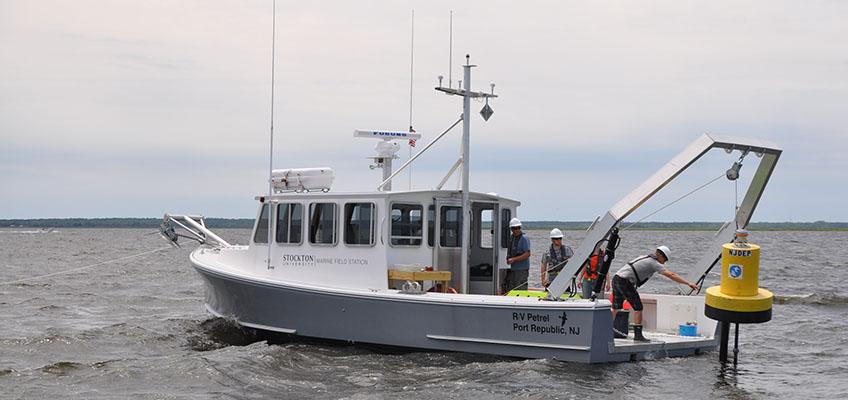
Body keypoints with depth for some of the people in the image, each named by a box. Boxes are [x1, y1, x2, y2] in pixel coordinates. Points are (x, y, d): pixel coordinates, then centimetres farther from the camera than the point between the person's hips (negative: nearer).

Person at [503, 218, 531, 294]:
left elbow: (527, 254, -17)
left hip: (521, 269, -8)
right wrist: (508, 259, 7)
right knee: (509, 289, 8)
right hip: (512, 268, 8)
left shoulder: (524, 238, -10)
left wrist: (513, 259, -19)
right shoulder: (511, 237, 14)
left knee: (521, 290, -8)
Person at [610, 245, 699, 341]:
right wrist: (688, 283, -13)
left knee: (616, 307, 19)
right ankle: (638, 334, -2)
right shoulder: (654, 263, -7)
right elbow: (671, 275, -13)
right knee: (637, 307, -3)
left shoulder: (644, 258, 19)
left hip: (616, 277, 9)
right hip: (624, 281, -9)